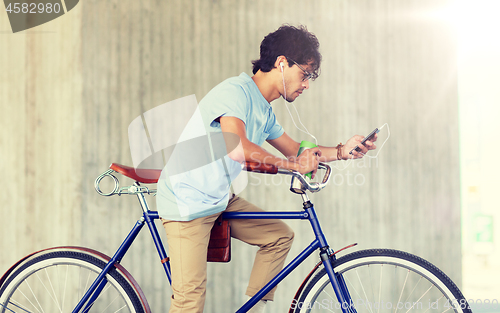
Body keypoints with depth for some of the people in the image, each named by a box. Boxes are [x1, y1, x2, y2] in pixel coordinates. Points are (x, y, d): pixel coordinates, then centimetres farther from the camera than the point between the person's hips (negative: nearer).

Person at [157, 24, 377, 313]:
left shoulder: (265, 111, 10)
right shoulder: (236, 91, -20)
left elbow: (295, 149, 20)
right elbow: (238, 148, -36)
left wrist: (341, 151, 5)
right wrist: (294, 165, -27)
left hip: (220, 200, 9)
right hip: (186, 202, -9)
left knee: (281, 236, 7)